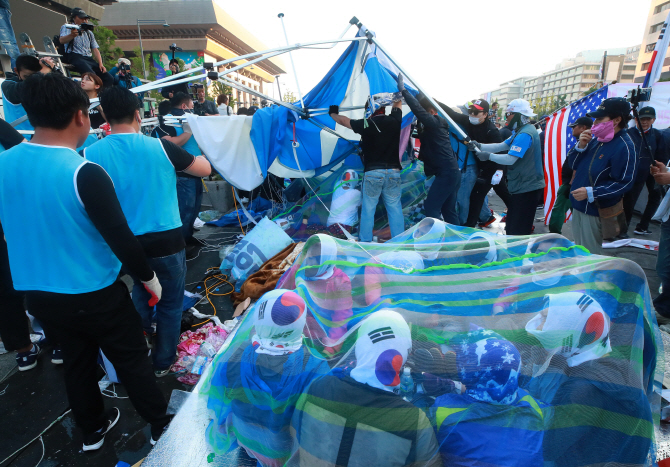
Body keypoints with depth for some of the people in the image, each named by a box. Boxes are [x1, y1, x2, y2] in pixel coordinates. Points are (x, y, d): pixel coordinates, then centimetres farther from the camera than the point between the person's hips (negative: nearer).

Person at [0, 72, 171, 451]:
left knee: (77, 360, 24)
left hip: (37, 294, 6)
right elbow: (121, 239, -22)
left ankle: (92, 430, 44)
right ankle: (161, 425, 30)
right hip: (94, 295, -6)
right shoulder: (84, 173, -25)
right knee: (132, 360, 12)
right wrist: (150, 278, -7)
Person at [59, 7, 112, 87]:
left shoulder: (89, 33, 29)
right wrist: (72, 35, -33)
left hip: (89, 59, 6)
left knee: (109, 79, -19)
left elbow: (95, 49, 20)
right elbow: (62, 40, -8)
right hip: (75, 57, -6)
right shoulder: (66, 27, 12)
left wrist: (100, 64, 0)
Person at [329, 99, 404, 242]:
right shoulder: (395, 120, 3)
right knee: (395, 208, 7)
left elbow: (343, 120, 10)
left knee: (368, 209, 8)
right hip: (393, 172, 2)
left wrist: (333, 113, 29)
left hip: (372, 172, -2)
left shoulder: (366, 124, -5)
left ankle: (365, 242, 14)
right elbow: (398, 102, 25)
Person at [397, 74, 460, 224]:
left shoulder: (434, 123, -10)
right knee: (448, 210, 14)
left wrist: (403, 90, -18)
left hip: (445, 174, -10)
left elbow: (418, 109, -22)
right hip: (452, 172, 10)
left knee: (431, 207, -9)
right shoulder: (439, 124, 17)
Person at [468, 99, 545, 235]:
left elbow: (510, 159, -24)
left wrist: (488, 156, -14)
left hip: (526, 189, -11)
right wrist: (479, 146, 1)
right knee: (512, 229, 18)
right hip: (524, 186, 11)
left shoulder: (525, 134, -19)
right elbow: (502, 146, 12)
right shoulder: (520, 131, 15)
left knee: (517, 233, -5)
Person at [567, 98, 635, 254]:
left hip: (595, 210, -8)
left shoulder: (624, 147, -16)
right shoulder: (596, 139, 7)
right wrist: (581, 146, -7)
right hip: (578, 205, 8)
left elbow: (624, 183, -20)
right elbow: (572, 164, 9)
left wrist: (590, 192, -27)